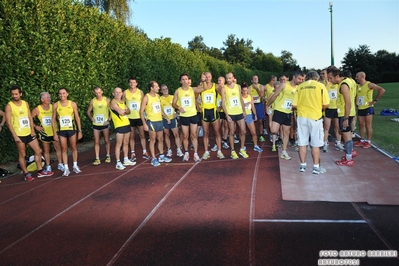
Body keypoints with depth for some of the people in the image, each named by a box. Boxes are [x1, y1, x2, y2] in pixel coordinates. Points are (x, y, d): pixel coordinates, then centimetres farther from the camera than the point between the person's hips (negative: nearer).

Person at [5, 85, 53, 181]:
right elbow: (8, 122, -11)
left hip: (29, 133, 5)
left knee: (38, 151, 8)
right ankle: (26, 174, 15)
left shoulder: (25, 103, 7)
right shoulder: (9, 106, -8)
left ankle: (40, 171, 19)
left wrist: (32, 130, 0)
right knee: (22, 155, 4)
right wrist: (15, 136, -16)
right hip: (19, 135, -5)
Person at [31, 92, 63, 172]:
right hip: (44, 133, -1)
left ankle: (60, 164, 16)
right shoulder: (37, 109, -8)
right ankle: (48, 166, 19)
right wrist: (36, 126, -7)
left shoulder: (53, 107, -4)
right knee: (46, 150, 9)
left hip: (54, 132, 1)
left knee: (58, 148, 3)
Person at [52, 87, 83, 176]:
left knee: (74, 147, 9)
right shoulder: (55, 105, -2)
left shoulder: (73, 104, -2)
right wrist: (55, 133, -3)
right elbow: (53, 119, 2)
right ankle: (66, 168, 10)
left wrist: (80, 131, -2)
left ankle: (75, 166, 22)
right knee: (64, 149, 4)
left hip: (72, 129, 0)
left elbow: (77, 118, 1)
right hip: (61, 130, 0)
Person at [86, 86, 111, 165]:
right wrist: (91, 118, -7)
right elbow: (88, 111, 9)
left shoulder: (107, 100, -5)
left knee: (106, 141, 10)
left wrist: (109, 119, -13)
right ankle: (97, 159, 7)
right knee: (96, 142, 2)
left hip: (105, 124, -1)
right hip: (96, 125, 1)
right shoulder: (92, 101, -1)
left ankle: (108, 156, 25)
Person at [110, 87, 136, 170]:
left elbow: (128, 111, 10)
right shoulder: (113, 102, -9)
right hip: (119, 125, -8)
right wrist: (125, 110, -1)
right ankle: (118, 163, -3)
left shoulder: (122, 102, 17)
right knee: (119, 144, -6)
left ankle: (126, 160, 22)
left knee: (126, 143, 13)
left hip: (127, 124, 8)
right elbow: (121, 112, -21)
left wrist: (124, 111, -11)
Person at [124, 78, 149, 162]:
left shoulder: (140, 92, 1)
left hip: (139, 117, 1)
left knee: (142, 135, 6)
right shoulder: (125, 93, -1)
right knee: (132, 136, 6)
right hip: (130, 117, -1)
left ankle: (144, 152, 14)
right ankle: (133, 154, 13)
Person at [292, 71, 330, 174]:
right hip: (315, 117, -2)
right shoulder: (320, 85, -1)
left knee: (302, 143, 10)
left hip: (302, 117, 2)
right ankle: (316, 167, 11)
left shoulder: (300, 86, 4)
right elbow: (326, 105, -5)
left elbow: (294, 106, -1)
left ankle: (303, 165, 17)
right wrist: (318, 107, 15)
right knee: (315, 144, 6)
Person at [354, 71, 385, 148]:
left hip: (368, 108, -7)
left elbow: (382, 90, -22)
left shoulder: (369, 84, -13)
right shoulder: (358, 86, 8)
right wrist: (356, 102, 9)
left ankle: (368, 142, 9)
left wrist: (375, 100, -19)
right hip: (360, 109, 7)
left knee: (368, 126, 1)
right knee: (361, 125, 12)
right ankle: (362, 140, 22)